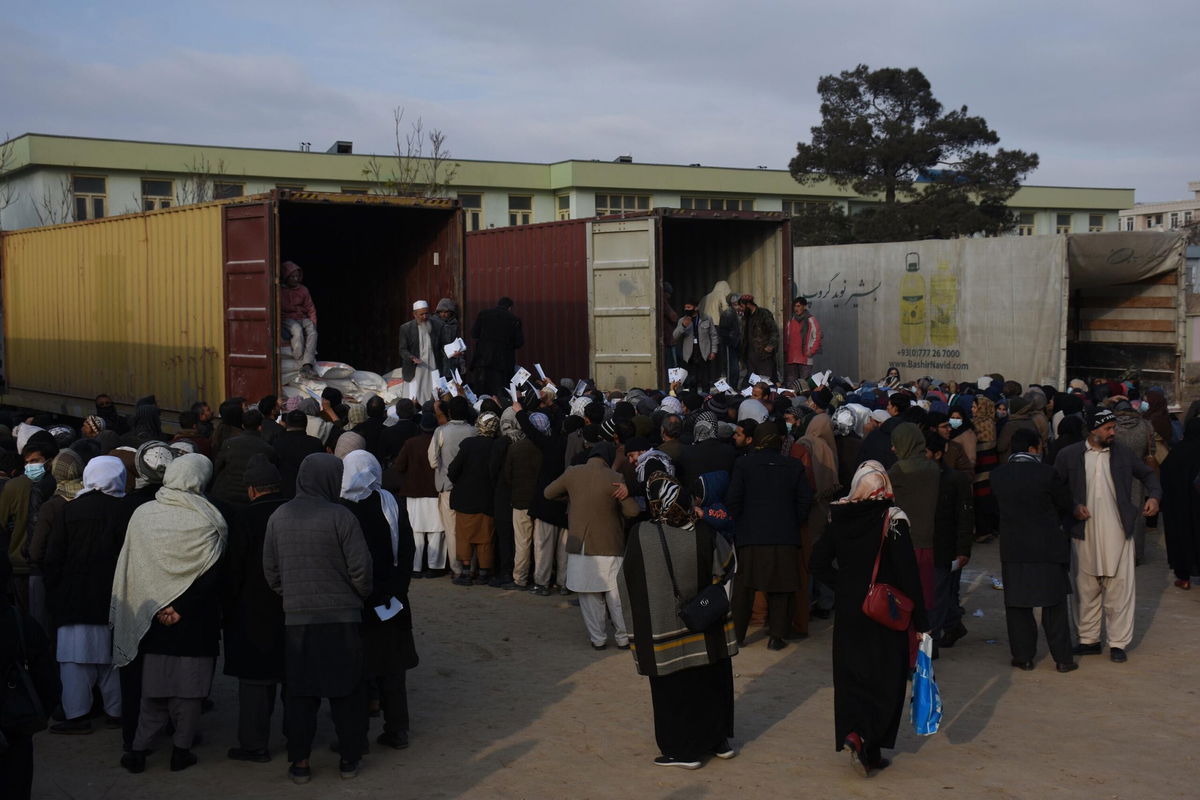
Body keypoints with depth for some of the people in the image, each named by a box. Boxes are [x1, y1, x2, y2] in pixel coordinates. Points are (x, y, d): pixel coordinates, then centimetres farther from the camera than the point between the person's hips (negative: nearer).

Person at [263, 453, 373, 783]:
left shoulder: (279, 517, 0)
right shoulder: (340, 517, -13)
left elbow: (270, 570, 6)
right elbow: (360, 567, -11)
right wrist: (361, 595, 8)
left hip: (297, 618, 3)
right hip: (341, 616, -3)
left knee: (299, 692, 10)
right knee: (346, 689, 10)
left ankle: (299, 762, 13)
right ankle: (349, 758, 18)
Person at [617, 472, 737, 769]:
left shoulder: (640, 536, -18)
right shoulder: (703, 533, -18)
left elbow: (627, 582, -7)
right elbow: (725, 566, 0)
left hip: (662, 630, -2)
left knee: (673, 689, 12)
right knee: (710, 683, 20)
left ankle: (683, 750, 20)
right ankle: (718, 740, 32)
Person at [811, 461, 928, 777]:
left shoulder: (838, 518, -2)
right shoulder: (892, 520, -14)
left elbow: (819, 562, 4)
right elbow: (908, 573, -15)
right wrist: (920, 621, -10)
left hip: (847, 612, 4)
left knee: (851, 676, 13)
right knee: (886, 679, 5)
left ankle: (851, 733, 8)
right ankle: (866, 740, -8)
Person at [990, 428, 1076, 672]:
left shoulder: (998, 475, -3)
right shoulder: (1045, 473, -13)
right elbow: (1065, 504, 0)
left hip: (1012, 549, 2)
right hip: (1047, 547, -2)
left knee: (1017, 605, 10)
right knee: (1054, 605, 8)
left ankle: (1023, 656, 14)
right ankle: (1063, 658, 13)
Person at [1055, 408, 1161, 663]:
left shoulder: (1123, 455, 5)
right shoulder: (1069, 456, 0)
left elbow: (1148, 474, 19)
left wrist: (1154, 496, 1)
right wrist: (1073, 507, -9)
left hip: (1118, 534, 0)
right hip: (1085, 535, 0)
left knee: (1119, 589, 1)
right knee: (1086, 590, 8)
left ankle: (1118, 642, 11)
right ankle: (1089, 639, 21)